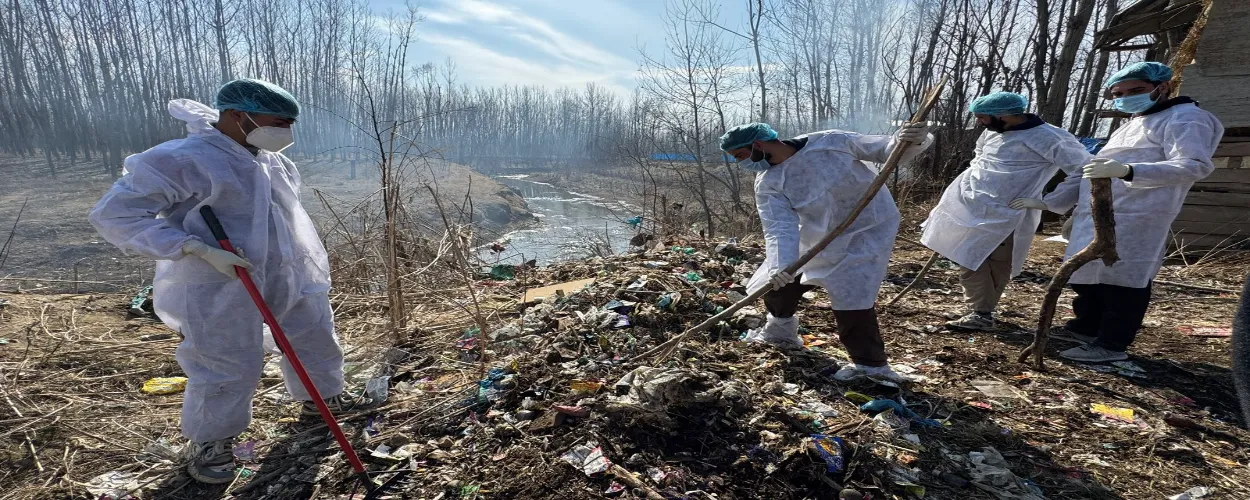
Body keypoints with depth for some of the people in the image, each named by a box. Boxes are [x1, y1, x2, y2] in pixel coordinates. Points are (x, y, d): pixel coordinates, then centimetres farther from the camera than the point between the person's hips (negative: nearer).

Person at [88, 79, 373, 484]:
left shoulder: (267, 158, 5)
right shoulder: (182, 160, -20)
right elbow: (115, 214, -19)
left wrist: (304, 260, 24)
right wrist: (201, 250, -27)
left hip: (287, 275, 8)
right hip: (221, 287, -8)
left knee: (316, 334, 18)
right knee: (227, 368, 3)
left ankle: (321, 396, 42)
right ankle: (209, 442, 29)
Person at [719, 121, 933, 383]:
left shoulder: (830, 142, -21)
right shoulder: (767, 183, -13)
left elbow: (885, 149, -13)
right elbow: (780, 228, -25)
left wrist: (910, 140, -35)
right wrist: (780, 264, -41)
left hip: (869, 228, -5)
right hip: (820, 233, 5)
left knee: (851, 297, -16)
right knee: (778, 279, 8)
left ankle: (871, 364, 3)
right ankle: (781, 331, 35)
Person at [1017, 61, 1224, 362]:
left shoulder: (1184, 118, -2)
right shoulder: (1130, 125, 27)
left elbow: (1196, 165, -19)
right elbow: (1092, 169, 29)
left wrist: (1128, 170, -36)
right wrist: (1048, 201, 22)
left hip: (1135, 219, -9)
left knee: (1121, 279, -7)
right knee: (1084, 274, 13)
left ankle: (1111, 345, 0)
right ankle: (1087, 328, 27)